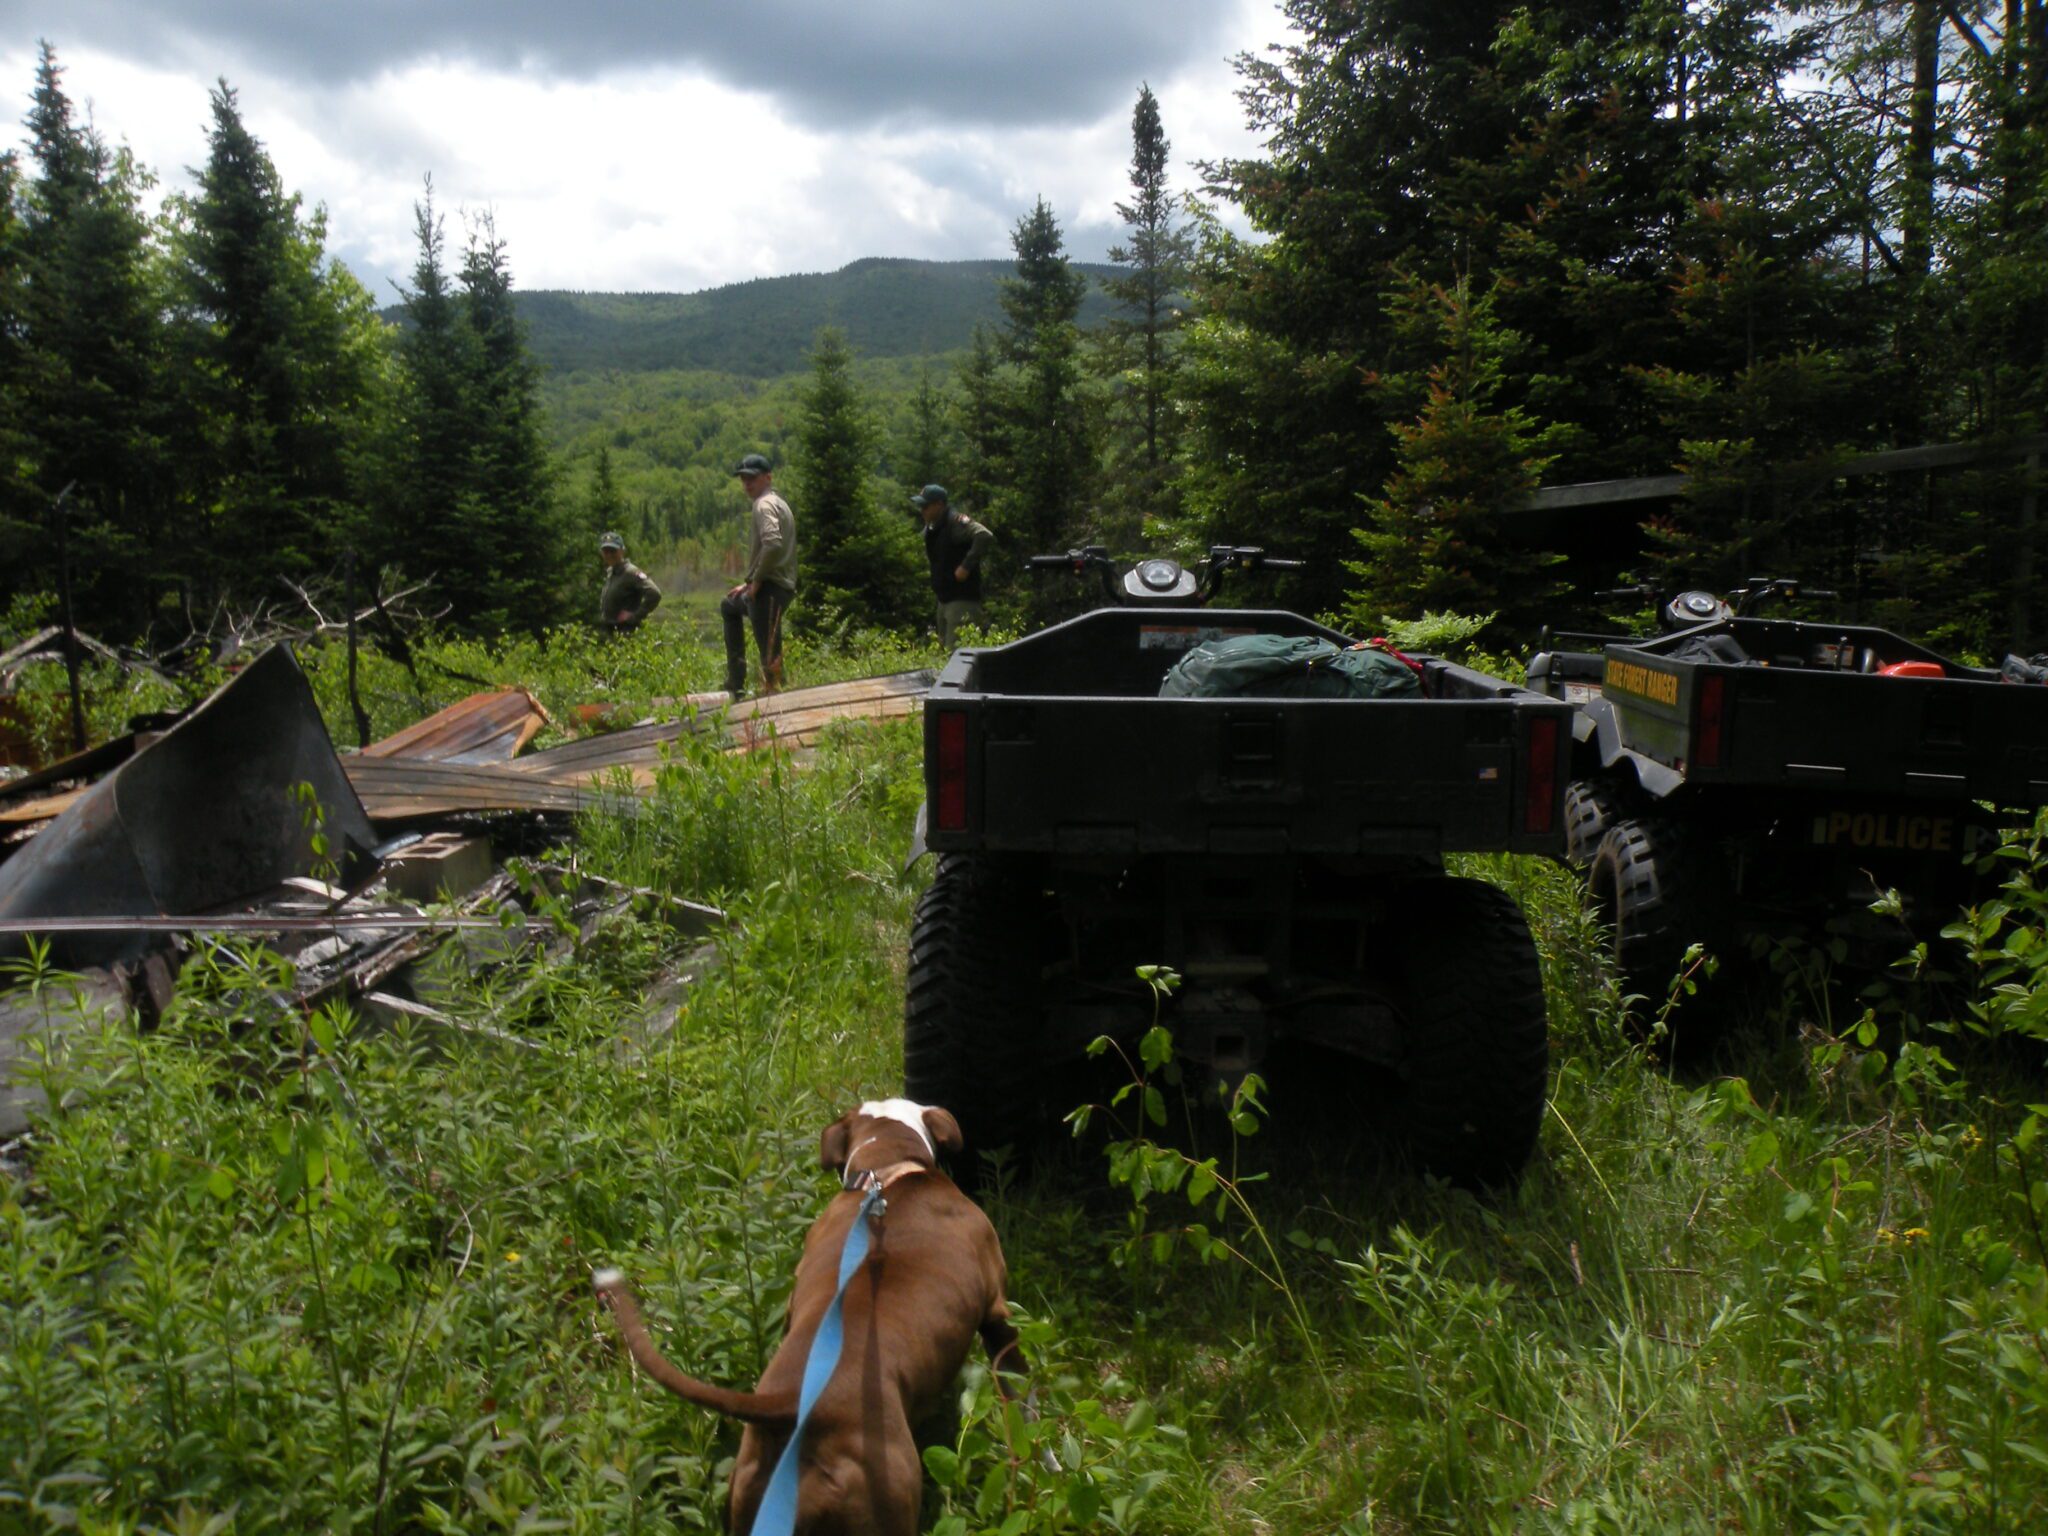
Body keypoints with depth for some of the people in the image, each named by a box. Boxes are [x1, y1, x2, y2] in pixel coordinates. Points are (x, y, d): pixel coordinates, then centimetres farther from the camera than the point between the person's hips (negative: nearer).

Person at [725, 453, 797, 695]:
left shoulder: (764, 504, -11)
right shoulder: (779, 503, 20)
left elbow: (773, 544, -28)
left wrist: (755, 580, -17)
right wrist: (749, 583, 20)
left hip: (770, 588, -11)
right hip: (781, 585, 11)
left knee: (770, 657, -11)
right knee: (729, 606, 33)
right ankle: (735, 684, 33)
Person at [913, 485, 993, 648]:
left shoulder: (956, 522, -17)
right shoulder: (931, 528, 10)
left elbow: (985, 536, -32)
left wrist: (966, 566, -29)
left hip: (962, 599, -10)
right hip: (944, 599, 10)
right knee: (943, 649, 18)